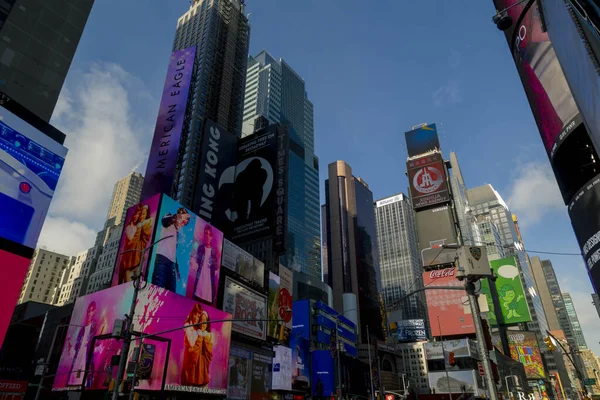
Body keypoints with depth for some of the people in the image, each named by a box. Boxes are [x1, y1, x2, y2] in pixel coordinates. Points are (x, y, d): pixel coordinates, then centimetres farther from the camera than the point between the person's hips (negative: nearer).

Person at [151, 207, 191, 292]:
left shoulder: (177, 232, 25)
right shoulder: (169, 224, 6)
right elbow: (164, 221, -22)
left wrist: (177, 270, 23)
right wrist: (178, 217, -27)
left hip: (172, 263, 8)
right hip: (162, 260, -8)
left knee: (171, 292, 1)